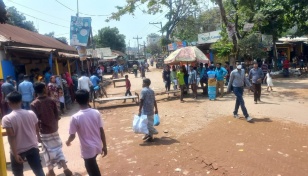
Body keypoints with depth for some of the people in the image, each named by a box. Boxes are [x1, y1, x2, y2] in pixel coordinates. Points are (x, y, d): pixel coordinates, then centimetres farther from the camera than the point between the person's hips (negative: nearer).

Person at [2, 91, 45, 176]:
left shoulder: (7, 118, -16)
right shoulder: (31, 113, -5)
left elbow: (11, 137, -18)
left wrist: (15, 154, -14)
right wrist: (38, 138, 26)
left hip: (18, 150, -2)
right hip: (32, 147, 3)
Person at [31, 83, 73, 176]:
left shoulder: (34, 104, -11)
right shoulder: (51, 101, -6)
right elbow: (57, 116, -1)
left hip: (43, 131, -2)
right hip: (54, 129, 2)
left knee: (47, 150, 12)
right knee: (57, 148, 13)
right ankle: (65, 168, 9)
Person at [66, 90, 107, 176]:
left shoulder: (75, 117, -18)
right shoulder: (96, 113, -9)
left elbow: (72, 135, -9)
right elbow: (102, 131, -4)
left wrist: (68, 142, 15)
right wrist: (104, 146, 7)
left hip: (87, 149, -4)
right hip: (98, 146, 4)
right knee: (93, 167, 32)